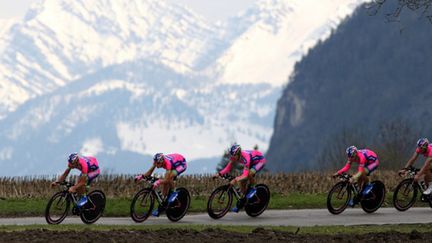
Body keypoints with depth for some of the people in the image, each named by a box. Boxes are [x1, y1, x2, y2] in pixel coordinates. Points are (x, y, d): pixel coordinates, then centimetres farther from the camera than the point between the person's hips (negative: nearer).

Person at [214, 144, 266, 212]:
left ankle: (252, 188, -10)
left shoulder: (245, 158, -40)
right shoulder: (234, 157, -20)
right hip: (251, 163, 7)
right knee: (242, 182, -3)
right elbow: (228, 168, -16)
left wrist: (235, 180, -61)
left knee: (249, 173, -37)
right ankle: (242, 201, 15)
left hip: (260, 161, -7)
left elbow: (245, 175, -46)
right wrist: (219, 174, -32)